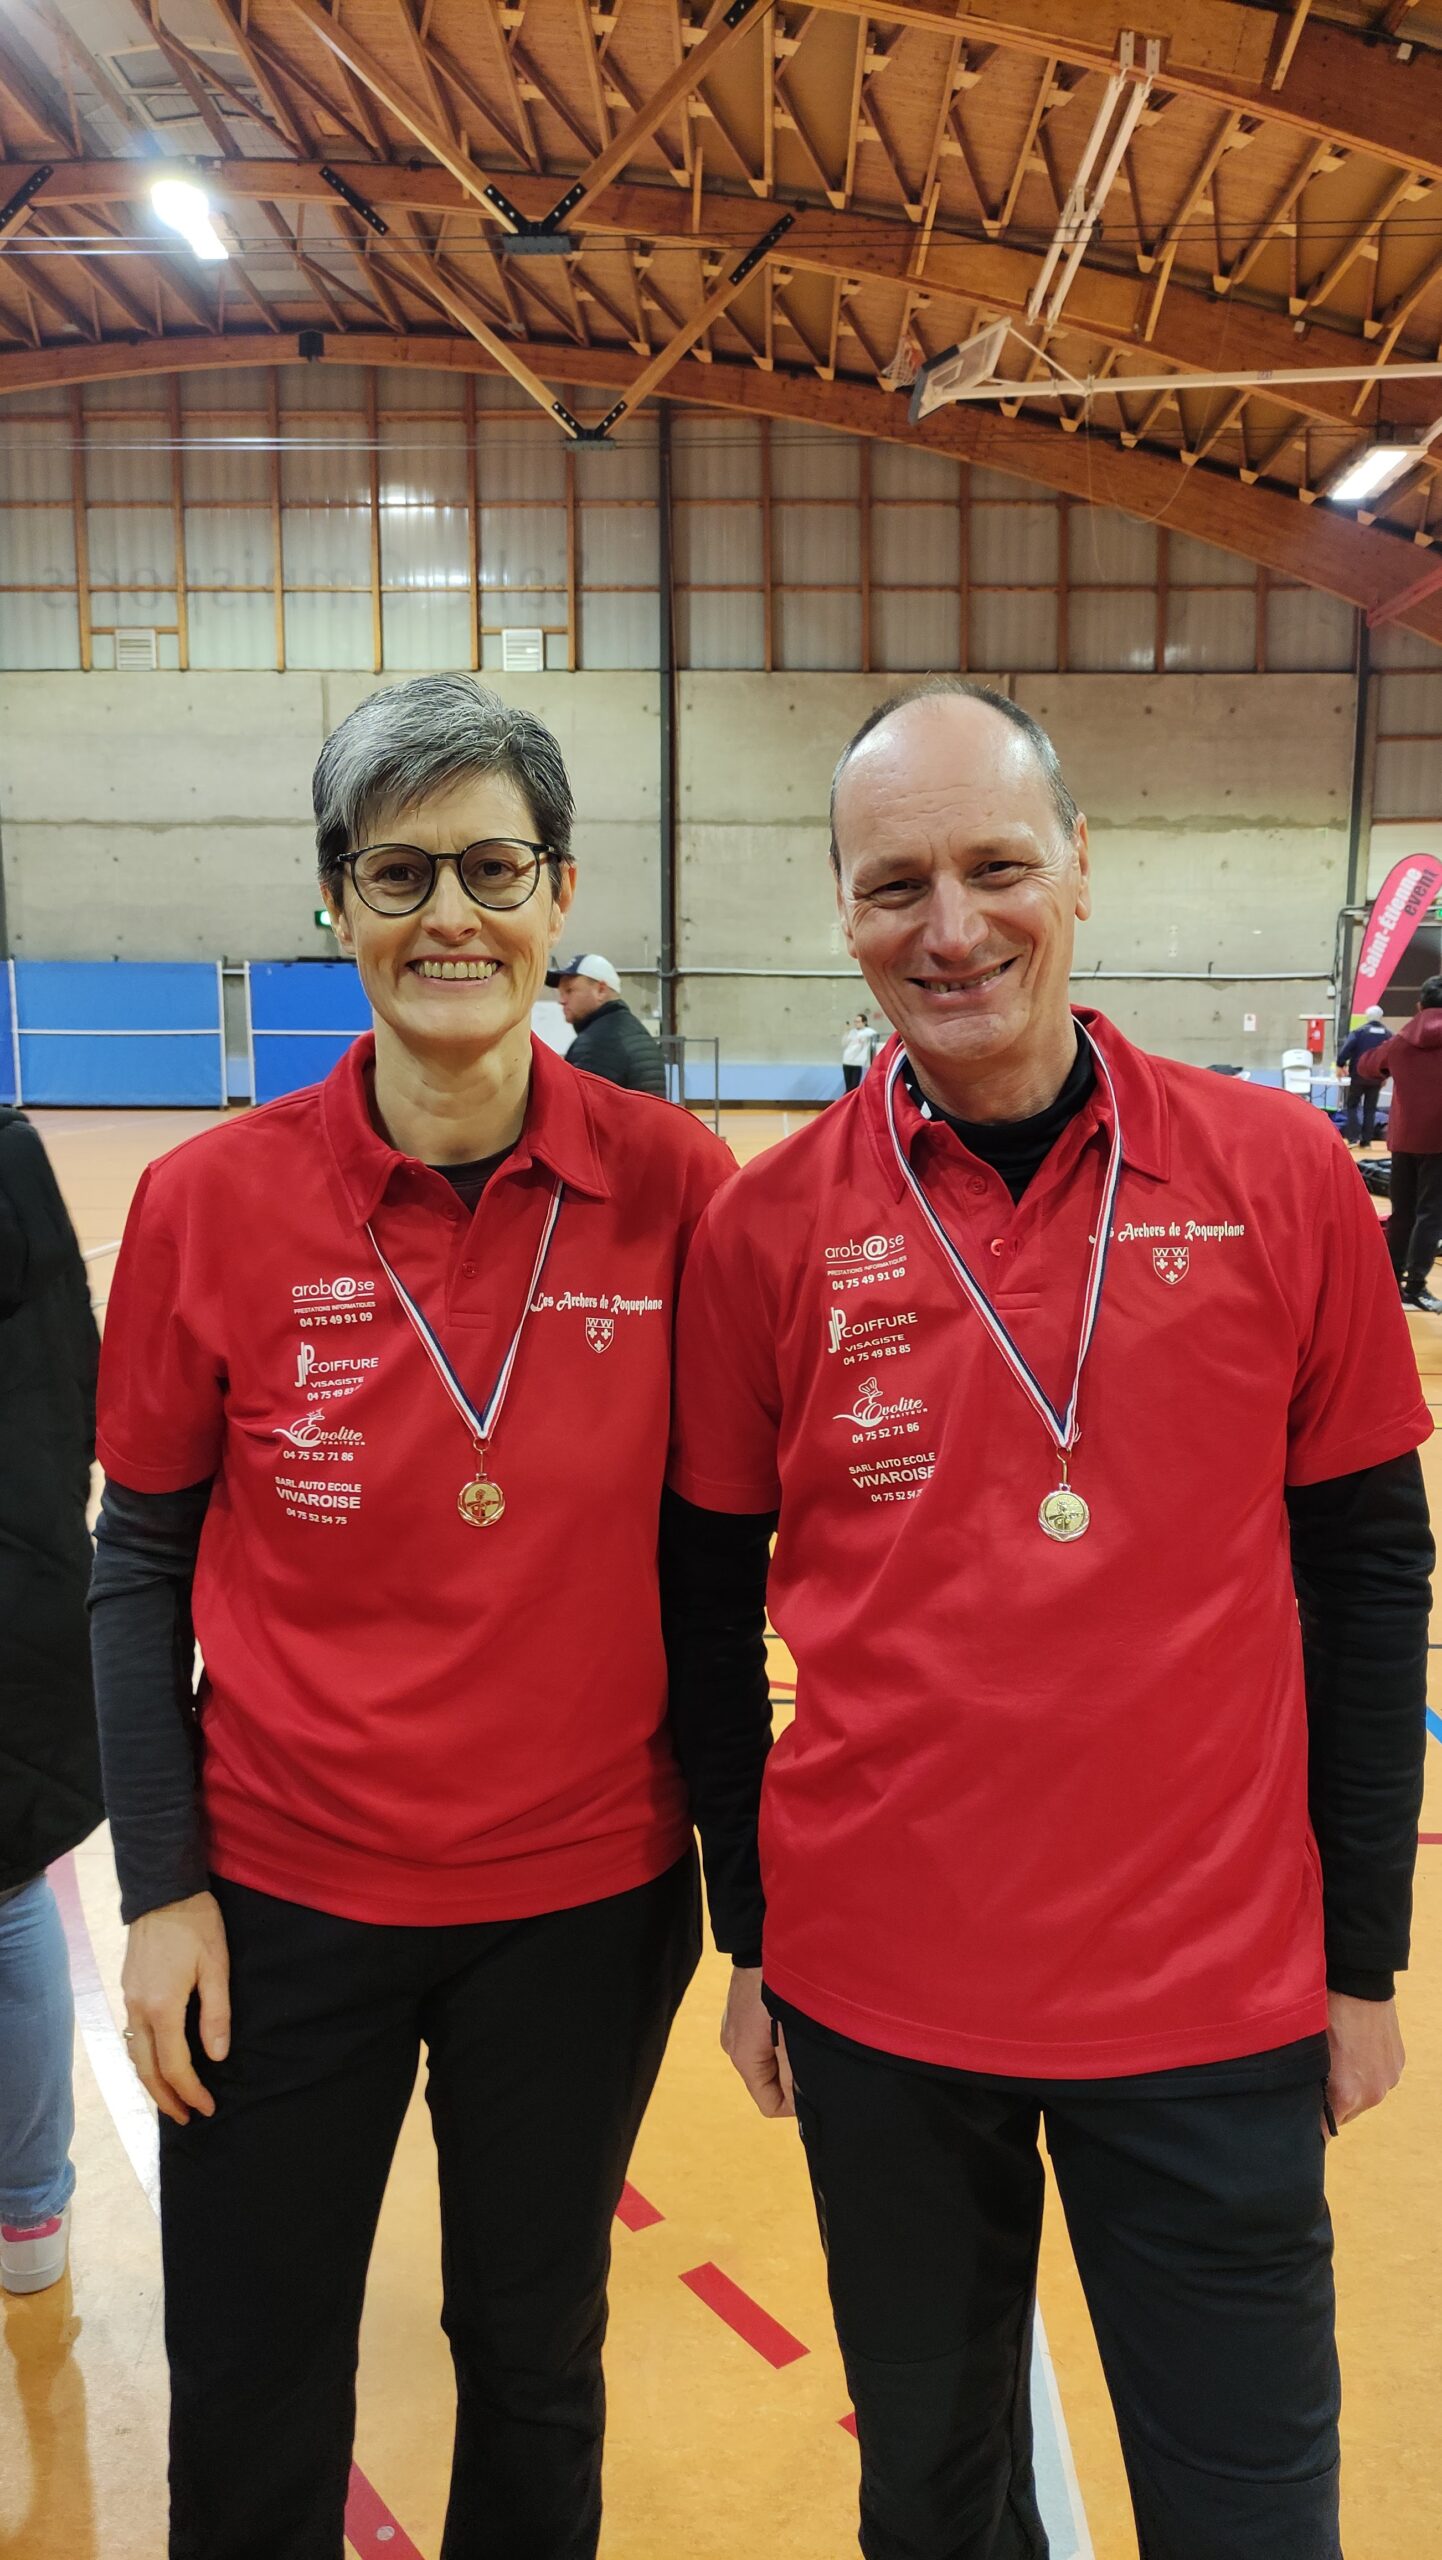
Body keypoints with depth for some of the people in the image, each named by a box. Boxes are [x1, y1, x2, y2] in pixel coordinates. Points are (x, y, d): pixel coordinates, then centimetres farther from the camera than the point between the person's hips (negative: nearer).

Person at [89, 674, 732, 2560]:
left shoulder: (674, 1187, -10)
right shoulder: (212, 1203, -10)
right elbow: (141, 1561, -1)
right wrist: (161, 1888, -5)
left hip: (588, 1902, 0)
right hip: (287, 1902, 0)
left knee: (536, 2367, 22)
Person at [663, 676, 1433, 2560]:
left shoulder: (1282, 1178, -7)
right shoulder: (766, 1228, -6)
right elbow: (709, 1605, 3)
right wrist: (750, 1939, 7)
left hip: (1214, 2005, 0)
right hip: (878, 1998, 1)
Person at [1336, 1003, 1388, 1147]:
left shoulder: (1359, 1031, -5)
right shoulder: (1387, 1034, 5)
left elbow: (1346, 1048, -16)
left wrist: (1340, 1065, -3)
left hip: (1358, 1075, -3)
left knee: (1352, 1105, 8)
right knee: (1370, 1109, 10)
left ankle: (1353, 1137, -6)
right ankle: (1366, 1140, 7)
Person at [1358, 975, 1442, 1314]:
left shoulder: (1400, 1041, 5)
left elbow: (1366, 1066, 20)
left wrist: (1381, 1080, 39)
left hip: (1404, 1138, 4)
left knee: (1402, 1211, 15)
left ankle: (1391, 1277, 23)